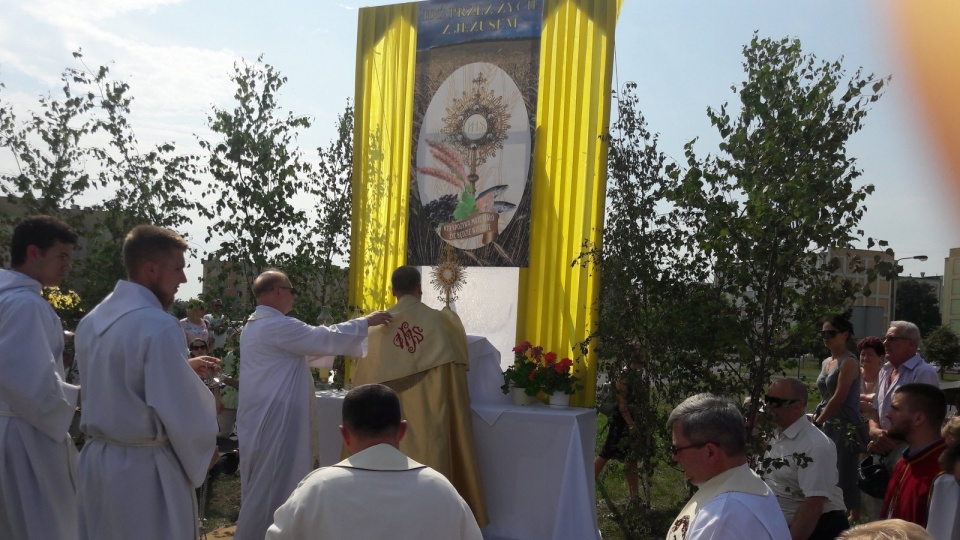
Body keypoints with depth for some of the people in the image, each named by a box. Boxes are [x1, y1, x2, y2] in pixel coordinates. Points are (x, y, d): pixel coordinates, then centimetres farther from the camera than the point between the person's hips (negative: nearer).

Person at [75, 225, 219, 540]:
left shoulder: (92, 321, 5)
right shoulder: (159, 326, -21)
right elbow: (182, 410, -20)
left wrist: (182, 369, 17)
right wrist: (203, 452, -2)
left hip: (97, 460, 8)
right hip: (146, 468, -8)